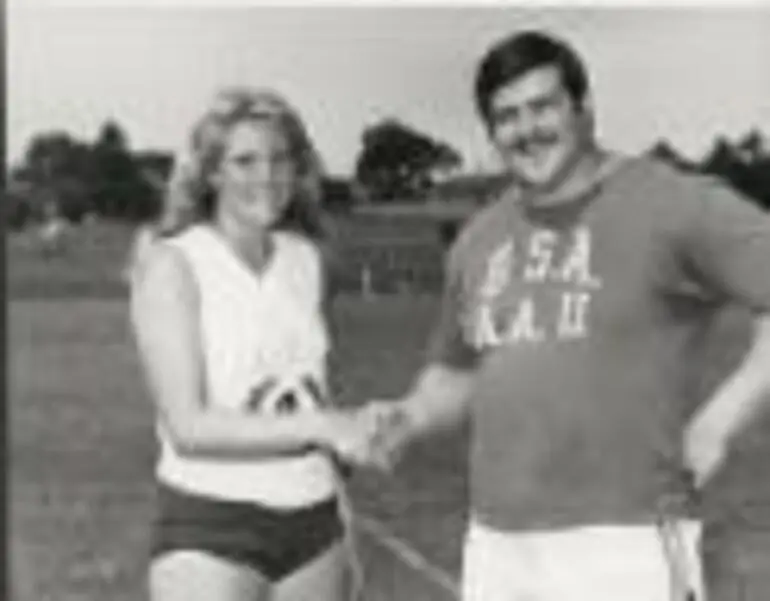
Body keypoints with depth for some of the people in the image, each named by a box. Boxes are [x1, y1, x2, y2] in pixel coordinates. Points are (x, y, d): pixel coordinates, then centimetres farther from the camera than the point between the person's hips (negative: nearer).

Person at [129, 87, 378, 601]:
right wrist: (322, 427, -17)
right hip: (209, 530, -5)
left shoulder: (306, 258, 8)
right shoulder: (171, 264, -8)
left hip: (313, 525, 6)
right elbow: (189, 425, -16)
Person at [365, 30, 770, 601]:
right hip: (498, 548, 7)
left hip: (623, 547, -6)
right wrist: (408, 419, 3)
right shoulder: (480, 239, 12)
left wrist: (720, 419, -19)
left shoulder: (673, 204, -9)